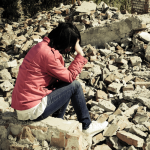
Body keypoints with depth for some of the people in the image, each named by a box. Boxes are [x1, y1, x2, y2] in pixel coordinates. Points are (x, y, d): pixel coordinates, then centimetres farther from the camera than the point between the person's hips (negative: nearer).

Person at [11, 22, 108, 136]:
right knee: (75, 85, -5)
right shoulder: (48, 53, -21)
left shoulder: (43, 46, 9)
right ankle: (87, 126, 12)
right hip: (31, 111, -9)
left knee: (68, 84, 14)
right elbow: (70, 77, -12)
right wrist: (80, 54, -6)